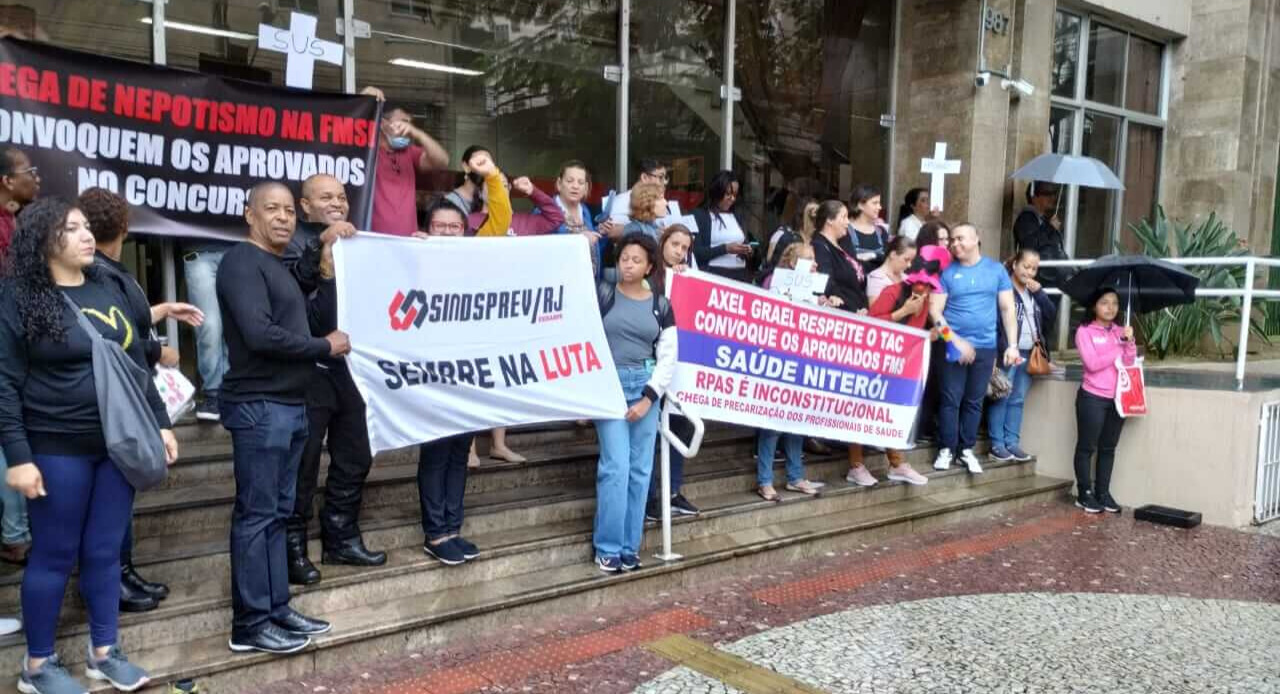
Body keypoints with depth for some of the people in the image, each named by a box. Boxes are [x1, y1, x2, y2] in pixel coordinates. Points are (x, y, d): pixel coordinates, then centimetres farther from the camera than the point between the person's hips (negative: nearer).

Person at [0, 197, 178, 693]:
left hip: (120, 443, 5)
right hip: (58, 449, -4)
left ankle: (105, 652, 24)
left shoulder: (107, 288, 9)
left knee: (105, 551, 11)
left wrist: (160, 423, 12)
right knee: (55, 556, 6)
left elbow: (136, 362, 14)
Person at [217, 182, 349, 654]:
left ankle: (277, 608, 21)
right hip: (259, 407, -9)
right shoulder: (242, 262, -11)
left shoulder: (280, 267, 18)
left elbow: (308, 320, 14)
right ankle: (250, 624, 5)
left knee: (278, 513, 13)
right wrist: (324, 347, -13)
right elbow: (259, 335, -23)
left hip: (290, 405, 9)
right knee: (256, 514, -3)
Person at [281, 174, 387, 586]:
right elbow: (290, 284, -21)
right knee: (302, 462, -2)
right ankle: (292, 548, 8)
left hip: (350, 365, 7)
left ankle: (341, 539, 25)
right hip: (310, 368, -7)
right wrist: (321, 247, -30)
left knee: (355, 458, 12)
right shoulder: (296, 241, -2)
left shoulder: (354, 242, 18)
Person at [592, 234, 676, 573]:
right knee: (616, 466, -9)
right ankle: (607, 548, 2)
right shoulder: (602, 294, 1)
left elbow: (667, 357, 7)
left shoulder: (661, 305, 8)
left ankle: (629, 547, 15)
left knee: (640, 470, 5)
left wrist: (649, 398, -3)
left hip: (646, 388, 3)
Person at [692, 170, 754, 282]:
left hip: (741, 275, 5)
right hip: (714, 274, -5)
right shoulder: (700, 215, -1)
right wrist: (725, 248, -17)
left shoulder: (736, 217, 17)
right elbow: (696, 252, -10)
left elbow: (747, 243, 22)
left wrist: (749, 251, 0)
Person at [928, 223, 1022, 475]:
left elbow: (1007, 309, 7)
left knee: (974, 400, 9)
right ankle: (947, 449, 8)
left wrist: (1012, 345, 0)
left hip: (985, 346, 2)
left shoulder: (996, 269, 7)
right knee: (951, 399, -2)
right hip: (955, 345, -2)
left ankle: (967, 449, 18)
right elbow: (935, 311, -4)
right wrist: (955, 340, -12)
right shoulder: (947, 272, 1)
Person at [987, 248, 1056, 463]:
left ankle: (1012, 443, 14)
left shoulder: (1034, 291, 17)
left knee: (1018, 400, 10)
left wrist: (1039, 292, -2)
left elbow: (1051, 316, 9)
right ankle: (997, 444, -1)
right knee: (1001, 398, -5)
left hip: (1029, 353, 7)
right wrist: (1004, 349, -17)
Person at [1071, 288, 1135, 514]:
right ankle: (1084, 493, 10)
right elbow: (1092, 363, -15)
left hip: (1118, 398, 5)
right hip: (1093, 397, -5)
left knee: (1108, 448, 11)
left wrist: (1129, 342, -13)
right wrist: (1119, 351, -10)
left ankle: (1103, 493, 19)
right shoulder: (1085, 331, -5)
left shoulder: (1120, 332, 11)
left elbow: (1129, 362, 2)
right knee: (1087, 447, 2)